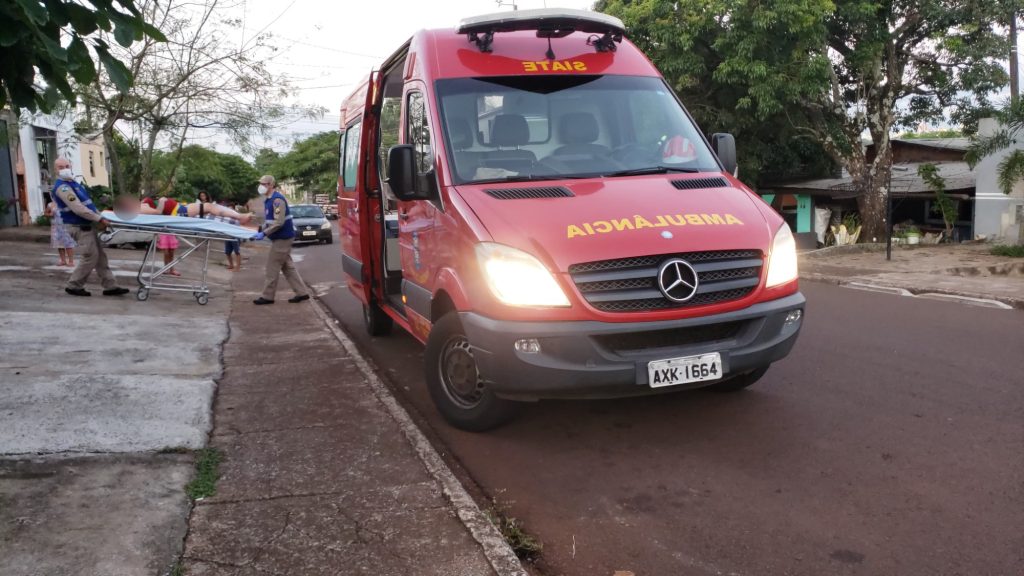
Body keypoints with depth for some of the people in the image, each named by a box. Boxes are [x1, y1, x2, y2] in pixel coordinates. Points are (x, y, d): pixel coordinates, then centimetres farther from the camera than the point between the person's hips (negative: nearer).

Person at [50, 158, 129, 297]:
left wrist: (100, 215, 15)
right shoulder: (62, 187, -16)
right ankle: (74, 286, 4)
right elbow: (77, 208, -23)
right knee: (90, 258, -9)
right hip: (80, 227, -10)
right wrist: (99, 219, -21)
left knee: (100, 256, 7)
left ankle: (110, 286, 8)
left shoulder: (73, 183, 16)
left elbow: (87, 203, 22)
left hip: (87, 225, 10)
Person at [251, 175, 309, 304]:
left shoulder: (277, 199, -20)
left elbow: (279, 222, -26)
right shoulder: (268, 199, 12)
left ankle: (267, 296, 5)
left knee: (272, 267, -3)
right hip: (281, 237, 10)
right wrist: (261, 230, 5)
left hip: (282, 238, -10)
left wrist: (264, 234, -24)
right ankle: (301, 292, 14)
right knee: (287, 266, 11)